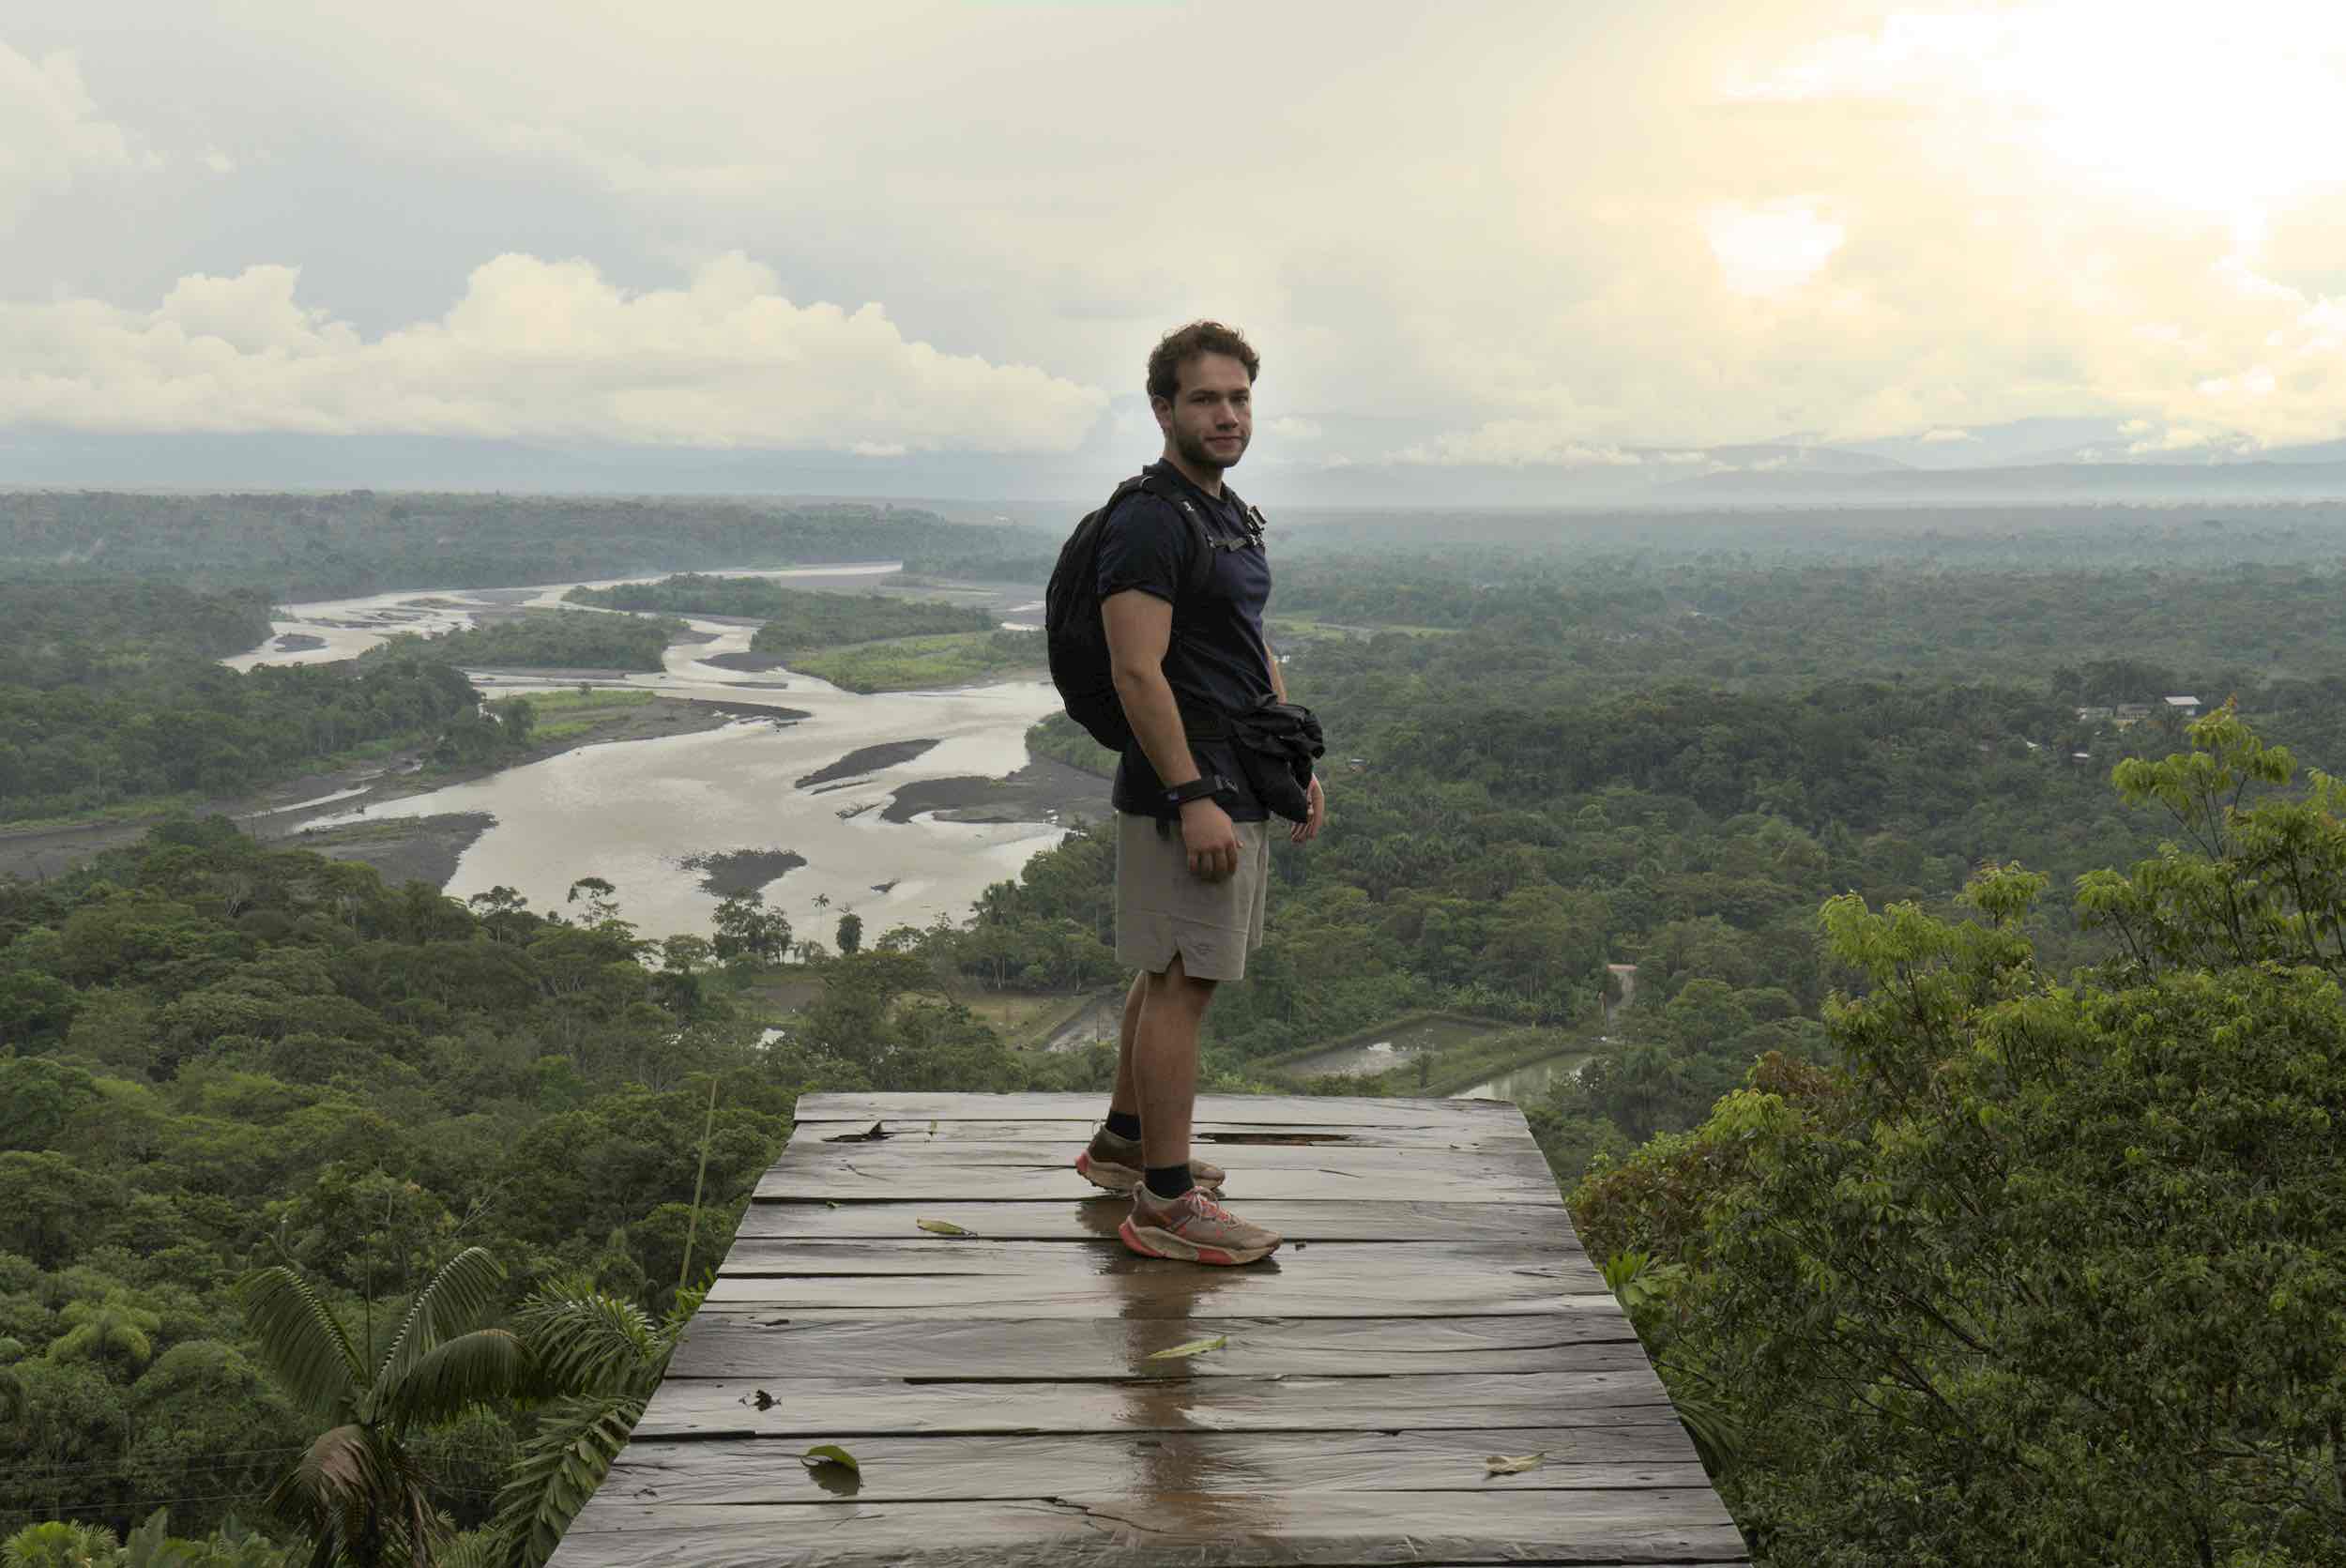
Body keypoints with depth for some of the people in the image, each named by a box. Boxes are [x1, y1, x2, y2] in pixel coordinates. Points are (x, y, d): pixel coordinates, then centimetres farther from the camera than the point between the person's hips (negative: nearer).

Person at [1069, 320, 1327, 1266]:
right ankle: (1164, 1203, 0)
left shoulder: (1232, 516, 15)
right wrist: (1192, 797, -25)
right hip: (1186, 793, -10)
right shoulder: (1148, 522, -16)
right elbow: (1137, 672, -22)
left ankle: (1124, 1142, 31)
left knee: (1169, 974, 18)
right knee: (1182, 982, -6)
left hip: (1236, 789, 10)